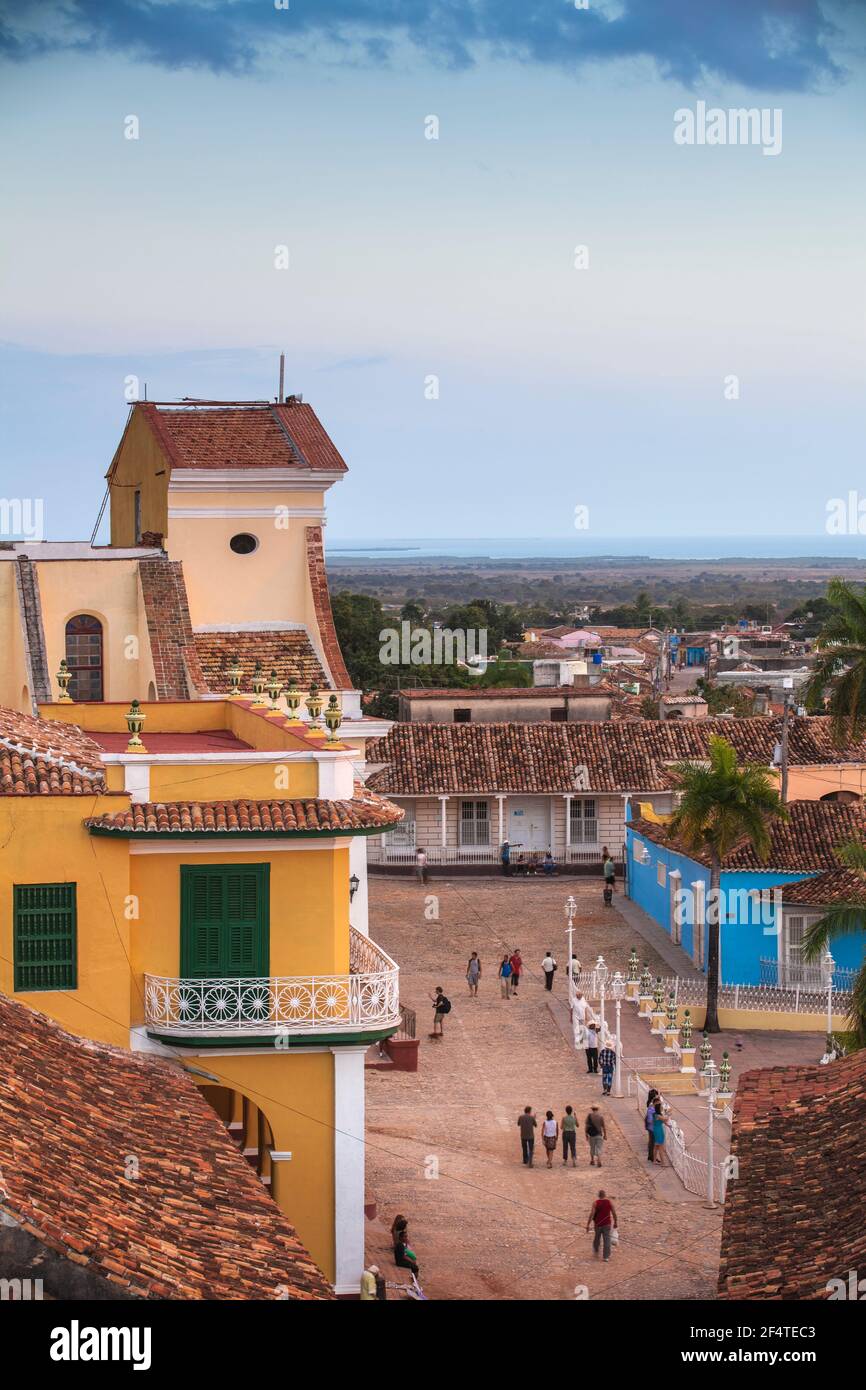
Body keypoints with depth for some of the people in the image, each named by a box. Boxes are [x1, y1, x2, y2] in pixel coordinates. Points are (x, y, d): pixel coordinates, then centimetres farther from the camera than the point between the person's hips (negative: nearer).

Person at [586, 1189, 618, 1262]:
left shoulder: (596, 1203, -13)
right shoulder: (609, 1202, -7)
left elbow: (591, 1214, -16)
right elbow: (614, 1213, -2)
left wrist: (588, 1224, -11)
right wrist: (615, 1222, 13)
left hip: (598, 1224, 0)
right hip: (607, 1224, 0)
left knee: (597, 1238, 22)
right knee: (607, 1240, 5)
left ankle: (596, 1252, 40)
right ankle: (606, 1256, 4)